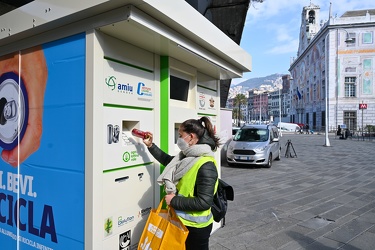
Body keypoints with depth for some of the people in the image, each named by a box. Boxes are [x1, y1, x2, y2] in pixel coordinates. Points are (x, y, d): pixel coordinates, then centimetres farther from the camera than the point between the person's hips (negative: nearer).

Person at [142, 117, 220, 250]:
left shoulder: (206, 166, -26)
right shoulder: (186, 156, 0)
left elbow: (204, 202, -29)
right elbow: (168, 160, 19)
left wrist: (174, 201, -22)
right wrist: (150, 145, 13)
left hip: (196, 226, -8)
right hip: (181, 220, 8)